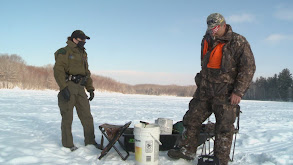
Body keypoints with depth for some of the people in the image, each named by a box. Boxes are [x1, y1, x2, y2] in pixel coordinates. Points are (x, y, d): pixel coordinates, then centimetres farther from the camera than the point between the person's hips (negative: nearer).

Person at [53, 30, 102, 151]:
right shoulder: (64, 52, -3)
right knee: (67, 117, 0)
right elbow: (58, 70, -13)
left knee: (87, 116, 6)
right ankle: (68, 144, 11)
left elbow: (87, 73, 23)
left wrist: (90, 89, 15)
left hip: (80, 88, 7)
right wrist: (64, 87, -22)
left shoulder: (83, 54, 20)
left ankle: (90, 141, 15)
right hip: (68, 86, -7)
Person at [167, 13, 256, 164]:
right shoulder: (207, 41, 11)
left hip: (226, 94, -6)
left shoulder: (239, 42, -7)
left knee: (224, 127, 0)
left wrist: (238, 92, -15)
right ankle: (187, 150, 21)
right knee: (192, 119, 8)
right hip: (204, 92, 6)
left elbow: (248, 68, -10)